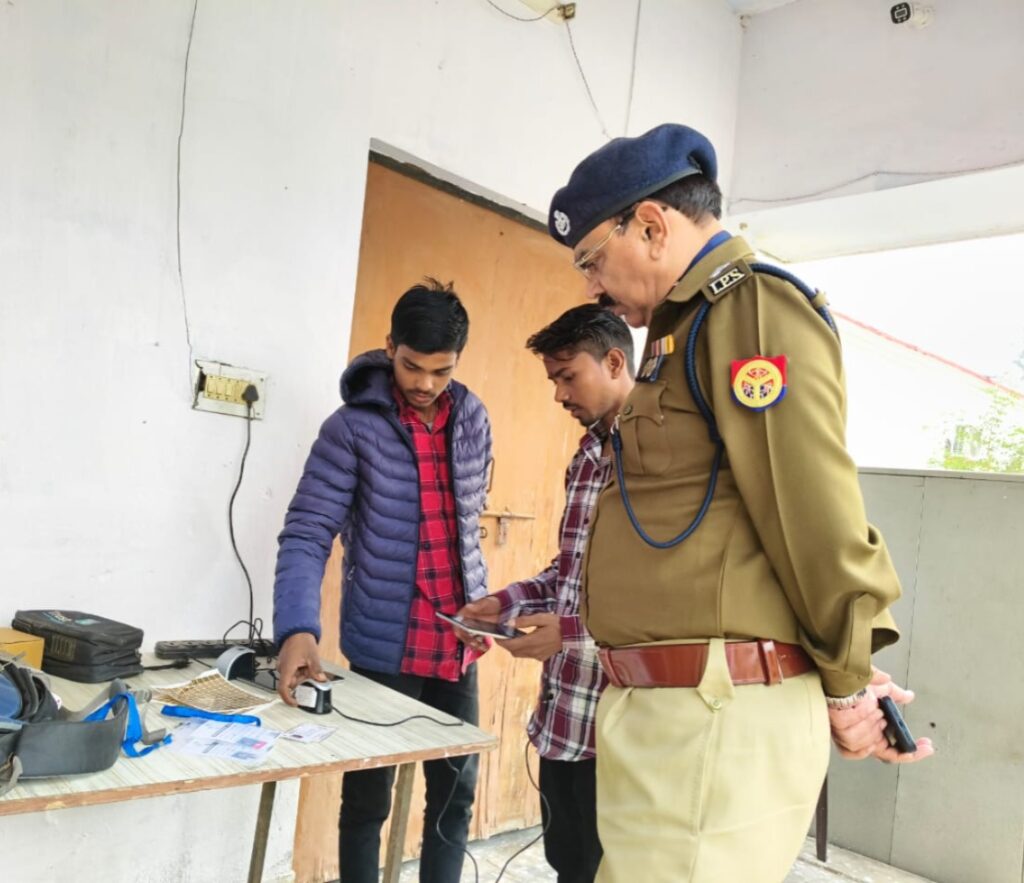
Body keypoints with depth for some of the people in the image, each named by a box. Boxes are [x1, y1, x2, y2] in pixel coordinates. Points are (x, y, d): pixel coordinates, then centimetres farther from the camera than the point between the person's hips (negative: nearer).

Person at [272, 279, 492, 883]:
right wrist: (299, 629, -30)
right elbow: (306, 534, -15)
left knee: (456, 795, 15)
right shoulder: (353, 427, -11)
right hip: (384, 647, -4)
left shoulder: (474, 419, 3)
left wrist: (478, 598, 11)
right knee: (368, 797, 10)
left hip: (459, 644, 5)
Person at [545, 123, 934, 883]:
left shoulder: (753, 310, -11)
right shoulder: (687, 330, 20)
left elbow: (816, 515, -15)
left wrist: (845, 683, -5)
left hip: (716, 713, -9)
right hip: (669, 706, 9)